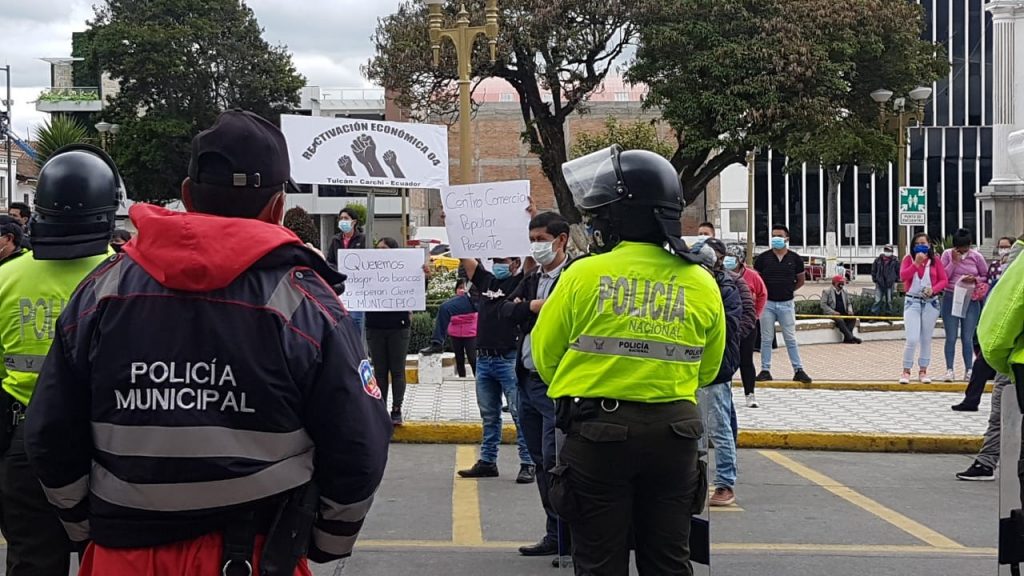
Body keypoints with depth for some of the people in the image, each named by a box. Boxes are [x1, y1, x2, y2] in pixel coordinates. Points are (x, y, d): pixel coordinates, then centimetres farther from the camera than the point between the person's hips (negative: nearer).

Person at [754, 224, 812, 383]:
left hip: (787, 304, 0)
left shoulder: (795, 259, 1)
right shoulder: (763, 258, -1)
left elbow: (801, 280, 13)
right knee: (766, 339, 5)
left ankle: (798, 370, 6)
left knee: (791, 339, 3)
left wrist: (788, 290, 6)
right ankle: (765, 370, 11)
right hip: (767, 303, 0)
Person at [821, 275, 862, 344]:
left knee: (853, 319, -23)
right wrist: (833, 312, -17)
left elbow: (848, 303, 24)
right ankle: (850, 337, -40)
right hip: (832, 314, -5)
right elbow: (823, 305, -5)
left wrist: (850, 310, 0)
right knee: (840, 320, -35)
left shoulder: (844, 292, 20)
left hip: (843, 314, 5)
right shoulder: (826, 291, 3)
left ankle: (846, 338, -32)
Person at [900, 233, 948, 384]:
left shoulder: (935, 260, 4)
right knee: (912, 339, -12)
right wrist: (916, 263, -18)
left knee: (926, 339, 7)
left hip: (931, 302, 2)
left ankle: (923, 371, 17)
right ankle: (906, 371, 0)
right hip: (912, 302, -2)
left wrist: (933, 289, -15)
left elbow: (944, 280, 3)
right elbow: (903, 276, -12)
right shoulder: (909, 259, 2)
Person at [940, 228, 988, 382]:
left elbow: (986, 277, 7)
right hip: (950, 299, 0)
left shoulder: (976, 256, 0)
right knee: (951, 337, 0)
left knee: (967, 338, 2)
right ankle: (949, 370, 4)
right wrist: (954, 261, -13)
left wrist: (975, 279, -12)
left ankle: (969, 370, 8)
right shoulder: (948, 255, 0)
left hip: (971, 300, 0)